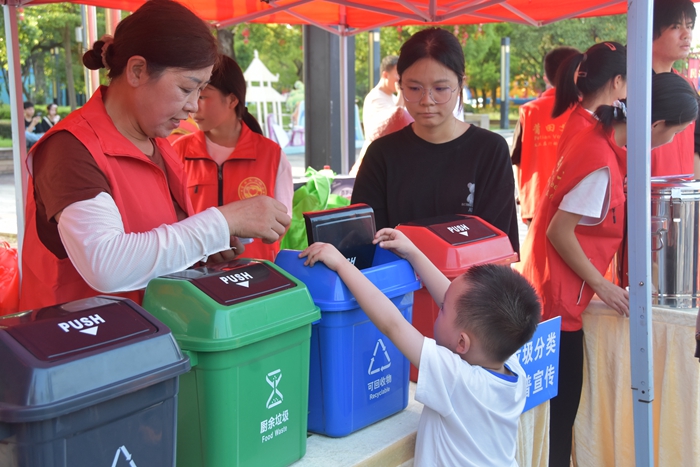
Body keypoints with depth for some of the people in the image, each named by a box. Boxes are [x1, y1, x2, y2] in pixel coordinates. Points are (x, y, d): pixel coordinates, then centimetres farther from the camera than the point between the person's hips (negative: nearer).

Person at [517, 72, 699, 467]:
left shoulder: (601, 139, 4)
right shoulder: (602, 164, -23)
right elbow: (559, 231, -21)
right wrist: (602, 286, -13)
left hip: (556, 292, 9)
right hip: (558, 297, -9)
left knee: (558, 400, 18)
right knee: (562, 404, 2)